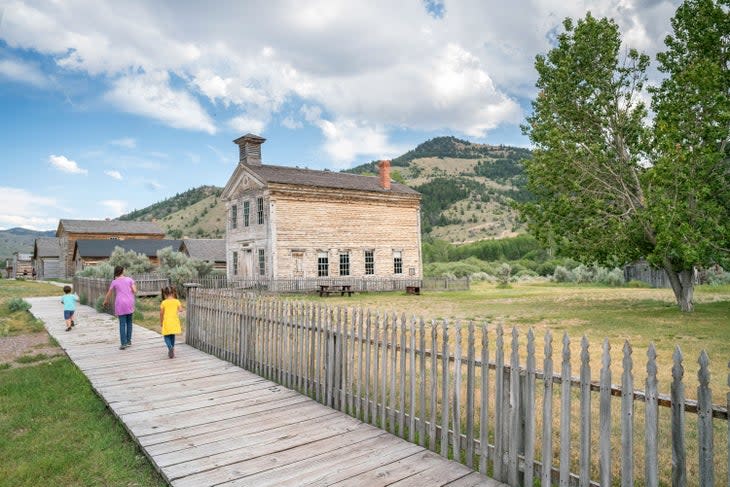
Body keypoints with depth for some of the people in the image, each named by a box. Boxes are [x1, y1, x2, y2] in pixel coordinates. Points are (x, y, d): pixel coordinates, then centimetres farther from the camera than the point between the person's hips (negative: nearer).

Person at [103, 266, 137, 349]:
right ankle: (128, 340, 15)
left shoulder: (114, 282, 0)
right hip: (130, 303, 2)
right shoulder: (129, 279, 1)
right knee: (129, 322, 12)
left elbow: (109, 294, 10)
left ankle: (123, 343, -3)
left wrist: (105, 301, 27)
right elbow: (135, 291, -5)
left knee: (122, 323, 0)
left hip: (120, 304, -1)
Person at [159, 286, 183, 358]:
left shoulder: (164, 302, -4)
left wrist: (161, 322, 11)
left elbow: (161, 313, -1)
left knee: (166, 336, 7)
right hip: (174, 322, 2)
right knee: (172, 336, 19)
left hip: (167, 322, -2)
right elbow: (180, 310, -9)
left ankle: (170, 347, -18)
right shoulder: (177, 301, -1)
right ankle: (172, 350, 23)